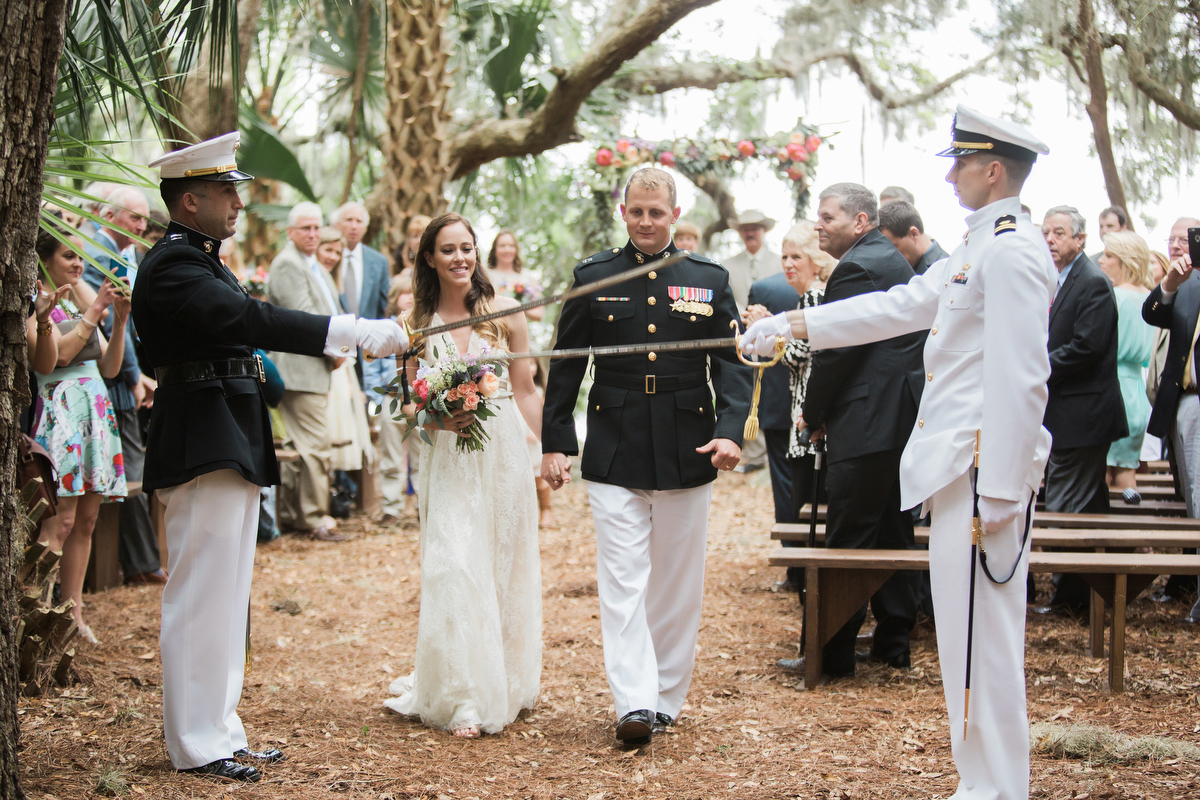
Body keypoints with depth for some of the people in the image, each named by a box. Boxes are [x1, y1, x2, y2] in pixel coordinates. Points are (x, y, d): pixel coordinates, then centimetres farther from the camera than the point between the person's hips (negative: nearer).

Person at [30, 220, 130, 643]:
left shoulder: (81, 299, 20)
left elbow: (110, 366, 15)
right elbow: (57, 354, -14)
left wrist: (119, 321, 2)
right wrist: (93, 314, -12)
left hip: (96, 412, 7)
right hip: (59, 410, -7)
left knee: (86, 520, 6)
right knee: (61, 521, -14)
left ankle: (74, 614, 11)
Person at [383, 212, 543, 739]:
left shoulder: (503, 311, 1)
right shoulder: (417, 323, 3)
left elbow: (525, 390, 5)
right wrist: (441, 418, -15)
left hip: (503, 453, 0)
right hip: (447, 459, 0)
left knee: (504, 566, 9)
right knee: (454, 568, -7)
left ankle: (506, 685, 24)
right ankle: (463, 700, -1)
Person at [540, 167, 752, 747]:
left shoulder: (709, 279, 5)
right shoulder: (592, 278, 4)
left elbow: (733, 362, 3)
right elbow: (565, 367, 7)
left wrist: (730, 430, -12)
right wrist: (555, 442, 2)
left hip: (687, 456, 1)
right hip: (614, 454, -1)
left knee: (677, 585, 9)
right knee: (621, 581, -6)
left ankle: (667, 698, 20)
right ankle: (634, 704, -6)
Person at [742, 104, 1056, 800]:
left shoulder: (1012, 251, -15)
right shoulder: (980, 248, 18)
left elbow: (1020, 379, -20)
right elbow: (903, 305, 24)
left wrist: (1000, 490, -22)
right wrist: (794, 324, 24)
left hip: (983, 466, -10)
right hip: (960, 463, 10)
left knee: (982, 637, -5)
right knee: (972, 635, 14)